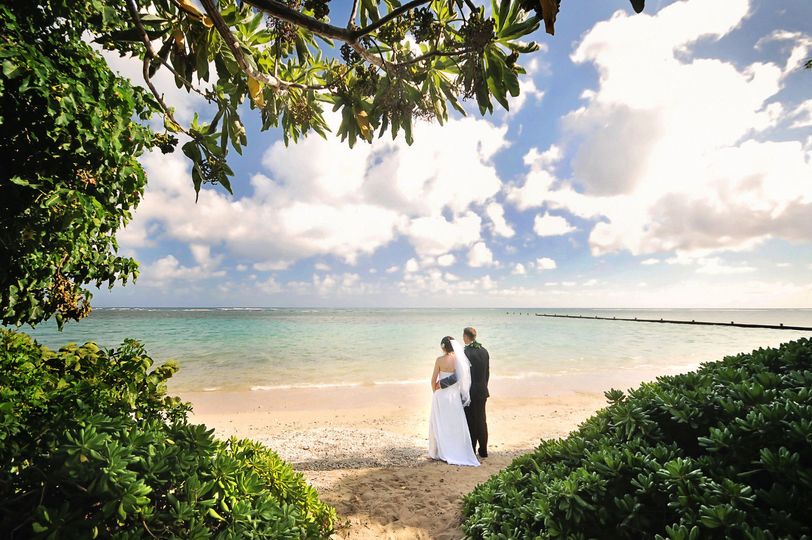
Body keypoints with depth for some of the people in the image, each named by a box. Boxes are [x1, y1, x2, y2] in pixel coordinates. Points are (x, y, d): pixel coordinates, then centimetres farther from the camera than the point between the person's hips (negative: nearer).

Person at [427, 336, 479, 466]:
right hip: (455, 394, 3)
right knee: (456, 424, 13)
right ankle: (458, 452, 19)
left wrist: (434, 391, 9)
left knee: (440, 423, 10)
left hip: (441, 395, -3)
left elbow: (433, 380, -8)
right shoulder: (459, 359, -4)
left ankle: (440, 452, 18)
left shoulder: (440, 360, -13)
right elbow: (461, 378, 0)